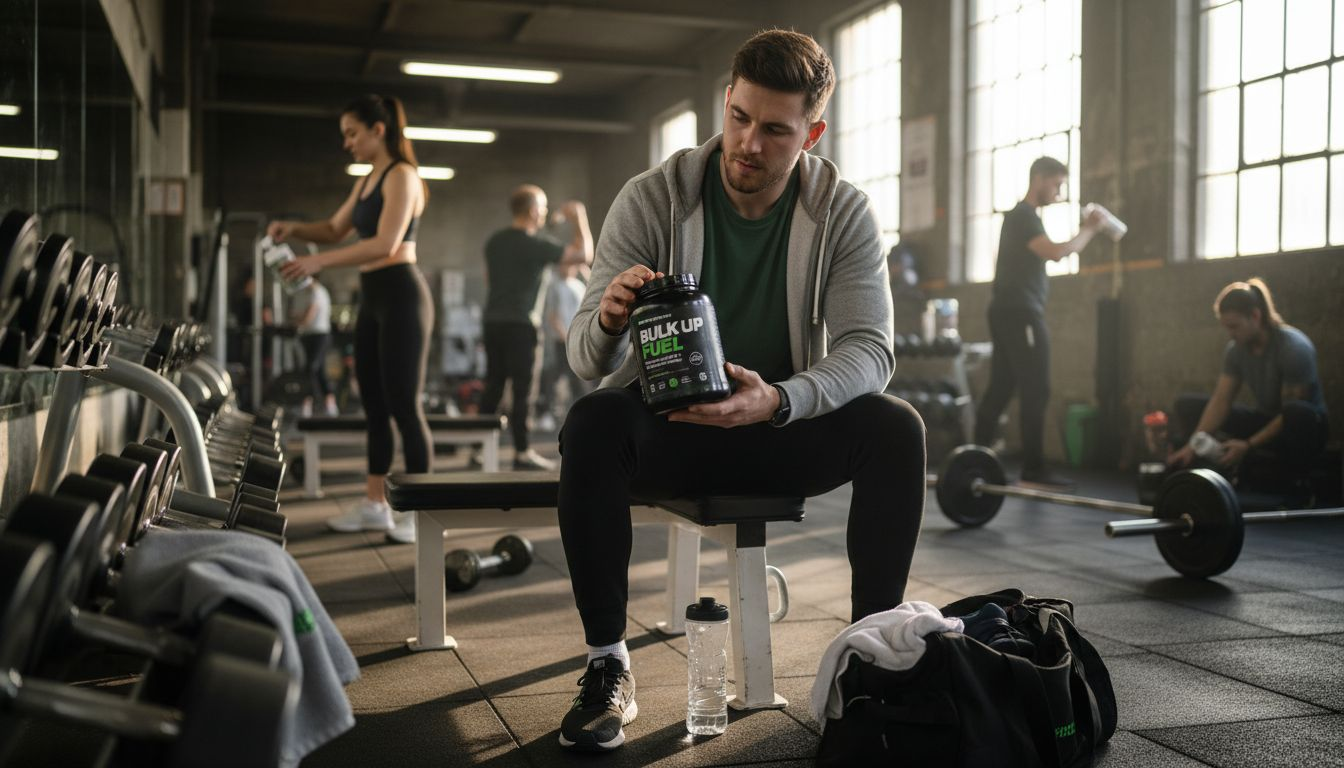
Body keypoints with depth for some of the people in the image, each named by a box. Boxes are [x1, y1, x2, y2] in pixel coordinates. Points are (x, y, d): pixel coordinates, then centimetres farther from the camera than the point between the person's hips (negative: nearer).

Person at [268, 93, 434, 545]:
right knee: (374, 405, 11)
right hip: (372, 298, 9)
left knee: (404, 405, -6)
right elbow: (335, 229, 27)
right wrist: (294, 228, 7)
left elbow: (386, 244, -21)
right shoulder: (367, 181, 18)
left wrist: (319, 262, -21)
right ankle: (374, 505, 18)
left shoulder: (401, 176, -10)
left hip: (400, 295, -9)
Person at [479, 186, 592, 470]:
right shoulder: (536, 245, -11)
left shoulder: (494, 241, 11)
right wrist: (580, 219, 2)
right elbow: (585, 255, -9)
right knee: (523, 389, -3)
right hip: (521, 324, -7)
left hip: (493, 321, 7)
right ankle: (523, 453, -1)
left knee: (493, 385, 11)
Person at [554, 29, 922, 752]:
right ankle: (607, 665, -21)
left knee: (895, 427, -26)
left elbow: (869, 347, -15)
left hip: (787, 428, 1)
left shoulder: (844, 212, -6)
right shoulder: (652, 198, -9)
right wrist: (607, 321, -39)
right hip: (666, 427, -1)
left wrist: (777, 401, -35)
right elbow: (585, 355, -12)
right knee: (592, 420, -32)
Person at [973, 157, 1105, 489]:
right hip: (1021, 312, -11)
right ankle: (1034, 469, -8)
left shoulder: (1022, 216, 23)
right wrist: (1088, 230, -11)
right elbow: (1055, 252, -22)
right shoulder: (1023, 215, -10)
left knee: (1000, 390, 8)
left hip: (1007, 312, 11)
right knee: (1035, 392, -9)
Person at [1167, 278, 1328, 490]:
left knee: (1298, 413, -42)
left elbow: (1291, 411, -25)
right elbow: (1221, 401, -10)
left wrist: (1248, 446, -33)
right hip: (1265, 422, 6)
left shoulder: (1294, 347, -23)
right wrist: (1193, 445, -24)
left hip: (1304, 427, -6)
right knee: (1187, 405, -4)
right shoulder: (1236, 349, -6)